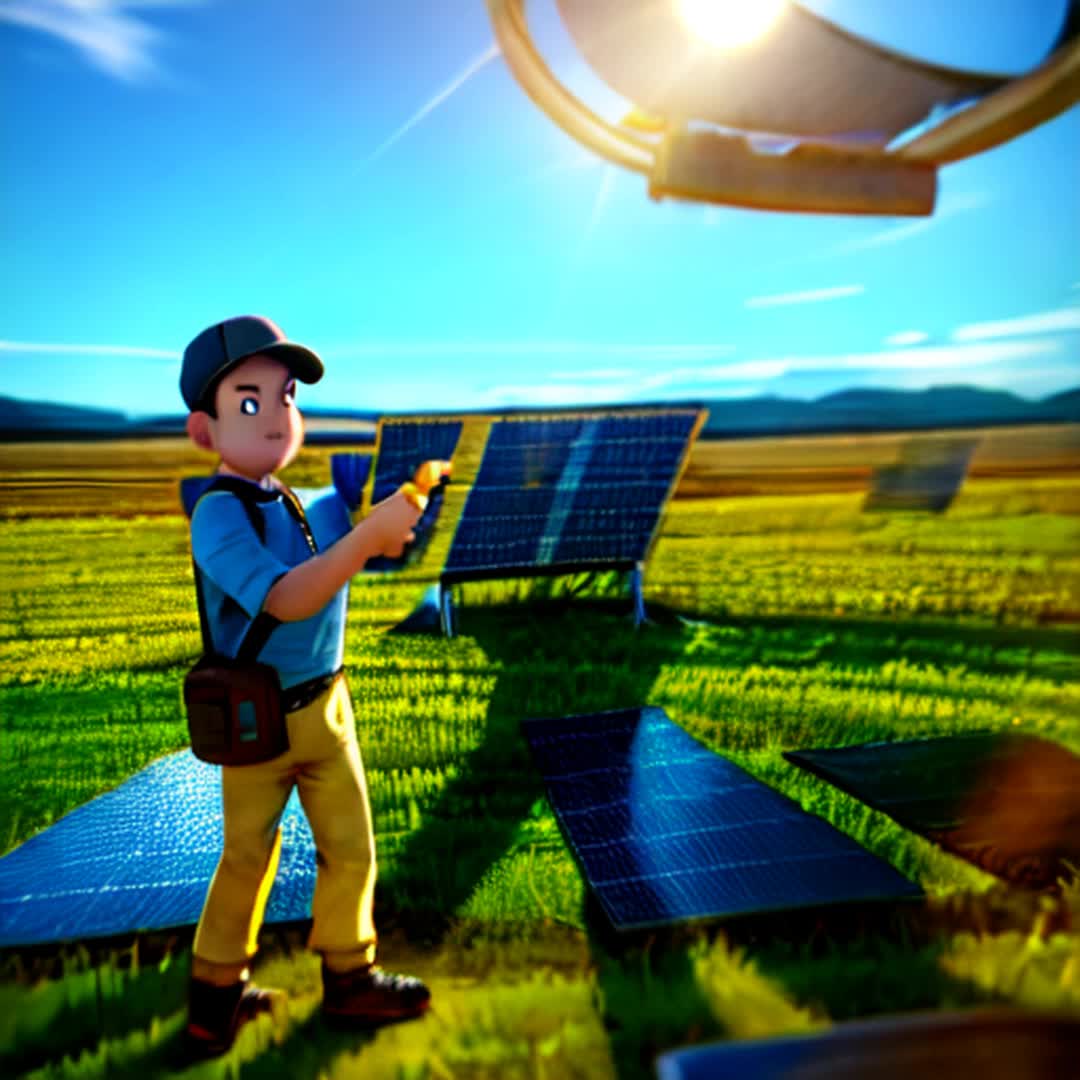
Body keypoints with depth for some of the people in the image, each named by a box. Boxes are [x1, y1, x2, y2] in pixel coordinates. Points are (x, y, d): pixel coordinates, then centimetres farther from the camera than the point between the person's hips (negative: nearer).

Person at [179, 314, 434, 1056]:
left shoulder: (314, 505, -3)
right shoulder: (218, 516, -21)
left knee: (351, 849, 14)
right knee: (248, 859, 15)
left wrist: (405, 504, -10)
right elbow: (285, 599, -34)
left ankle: (349, 978, 34)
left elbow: (388, 545, 9)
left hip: (326, 705, 5)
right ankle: (216, 984, 40)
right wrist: (365, 537, -40)